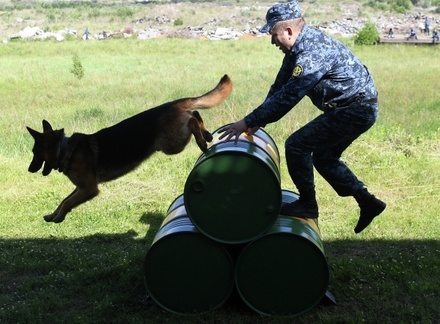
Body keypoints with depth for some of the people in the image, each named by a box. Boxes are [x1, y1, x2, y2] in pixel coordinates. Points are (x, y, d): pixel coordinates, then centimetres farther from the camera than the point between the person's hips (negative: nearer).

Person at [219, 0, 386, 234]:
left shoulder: (312, 51, -26)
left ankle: (307, 205, 4)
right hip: (355, 108, 11)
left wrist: (249, 122, -29)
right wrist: (256, 121, 2)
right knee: (324, 158, 20)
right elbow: (279, 87, 9)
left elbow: (288, 96, -31)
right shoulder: (299, 47, 6)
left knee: (296, 145, -11)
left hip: (355, 111, -10)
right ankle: (368, 203, 26)